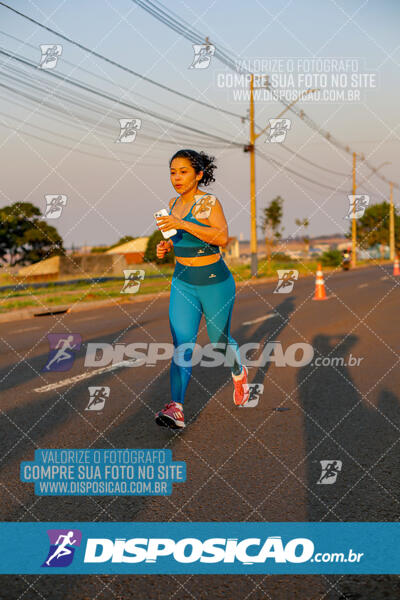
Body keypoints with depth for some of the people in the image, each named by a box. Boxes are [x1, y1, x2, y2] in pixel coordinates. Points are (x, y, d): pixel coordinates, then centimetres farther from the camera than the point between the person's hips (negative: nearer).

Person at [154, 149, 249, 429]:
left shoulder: (209, 202, -15)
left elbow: (222, 238, -30)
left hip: (215, 282, -5)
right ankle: (176, 409, -18)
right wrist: (167, 246, 3)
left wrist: (182, 224, -35)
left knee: (220, 341, 13)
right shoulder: (174, 203, 6)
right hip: (183, 283, 5)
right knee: (182, 345, -10)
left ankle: (239, 372, 46)